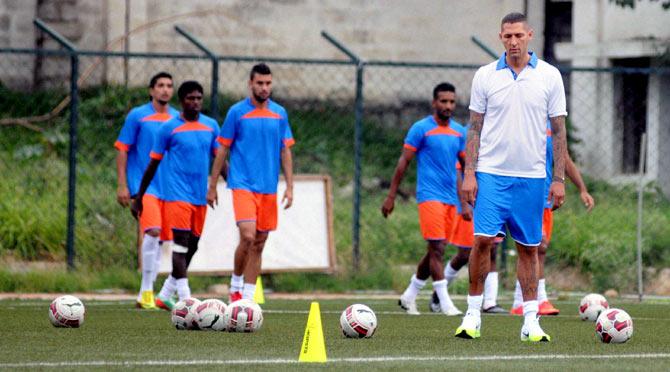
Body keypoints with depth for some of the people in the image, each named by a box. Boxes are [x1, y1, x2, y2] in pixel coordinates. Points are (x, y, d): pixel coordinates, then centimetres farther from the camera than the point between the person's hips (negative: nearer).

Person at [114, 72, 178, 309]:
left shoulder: (178, 119, 11)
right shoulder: (137, 116, -1)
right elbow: (122, 150, 0)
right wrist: (122, 185, -7)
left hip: (169, 188, 5)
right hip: (143, 185, -5)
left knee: (157, 240, 7)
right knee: (153, 231, -22)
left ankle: (145, 295, 16)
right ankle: (146, 291, -17)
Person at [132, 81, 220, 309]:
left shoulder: (211, 126, 10)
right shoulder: (169, 129, -3)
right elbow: (153, 164, 3)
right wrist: (139, 197, 6)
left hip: (200, 196, 6)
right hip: (177, 194, -6)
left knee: (192, 246, 10)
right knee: (181, 244, -13)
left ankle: (165, 295, 23)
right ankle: (185, 299, -16)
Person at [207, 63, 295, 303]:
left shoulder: (279, 114, 8)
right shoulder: (237, 112, -1)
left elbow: (285, 151, 12)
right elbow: (222, 150, 2)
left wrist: (289, 186, 5)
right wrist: (212, 186, 1)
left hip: (269, 188, 4)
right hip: (243, 184, -4)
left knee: (259, 244, 5)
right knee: (248, 237, -18)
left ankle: (247, 297, 11)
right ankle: (235, 284, 3)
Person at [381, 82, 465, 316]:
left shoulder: (459, 132, 12)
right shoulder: (421, 129, -5)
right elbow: (404, 162, -4)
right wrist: (391, 196, -6)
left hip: (451, 199, 6)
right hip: (430, 196, -6)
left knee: (435, 252, 9)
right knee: (436, 249, -12)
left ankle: (409, 296, 23)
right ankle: (445, 303, -13)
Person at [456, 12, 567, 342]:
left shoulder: (550, 76, 3)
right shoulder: (485, 76, 3)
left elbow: (558, 130, 6)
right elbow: (475, 127, 6)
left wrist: (559, 179, 1)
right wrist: (469, 173, -2)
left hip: (531, 177, 1)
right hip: (491, 173, -1)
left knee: (528, 248, 4)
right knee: (483, 240, -11)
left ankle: (531, 321, 9)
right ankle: (473, 315, -2)